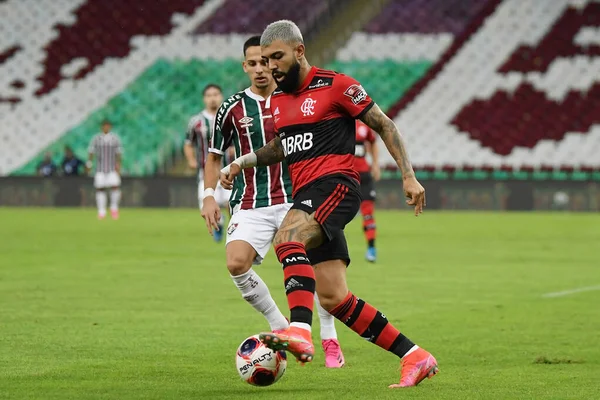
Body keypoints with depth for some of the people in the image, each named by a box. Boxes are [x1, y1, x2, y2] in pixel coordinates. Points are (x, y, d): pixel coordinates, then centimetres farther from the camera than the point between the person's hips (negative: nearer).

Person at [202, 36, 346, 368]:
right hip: (251, 206, 0)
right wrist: (209, 195, 0)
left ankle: (330, 341, 8)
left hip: (295, 200, 0)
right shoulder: (233, 109, 3)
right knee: (236, 263, -21)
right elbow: (214, 156, 14)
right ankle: (279, 326, -2)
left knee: (317, 265, -11)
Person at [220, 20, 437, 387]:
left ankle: (300, 332, -49)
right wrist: (242, 163, 21)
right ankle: (415, 357, 6)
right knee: (334, 299, -1)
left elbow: (384, 125, -1)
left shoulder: (336, 86, -3)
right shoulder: (277, 100, 18)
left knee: (287, 237, -35)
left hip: (336, 184, -8)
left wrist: (409, 176, -7)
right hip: (306, 196, 8)